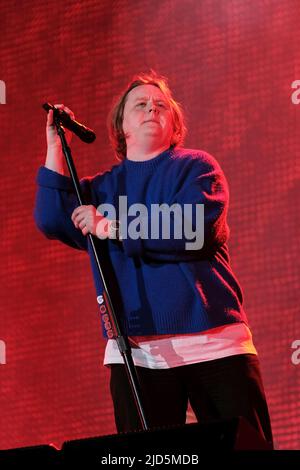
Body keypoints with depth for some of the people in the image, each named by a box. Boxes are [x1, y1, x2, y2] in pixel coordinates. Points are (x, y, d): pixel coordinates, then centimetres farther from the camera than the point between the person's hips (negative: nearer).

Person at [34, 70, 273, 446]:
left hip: (212, 342, -2)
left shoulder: (196, 168, 7)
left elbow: (192, 230, -10)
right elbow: (52, 222, 0)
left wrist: (112, 228, -8)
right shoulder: (102, 188, 17)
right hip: (135, 350, 3)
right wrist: (56, 147, 0)